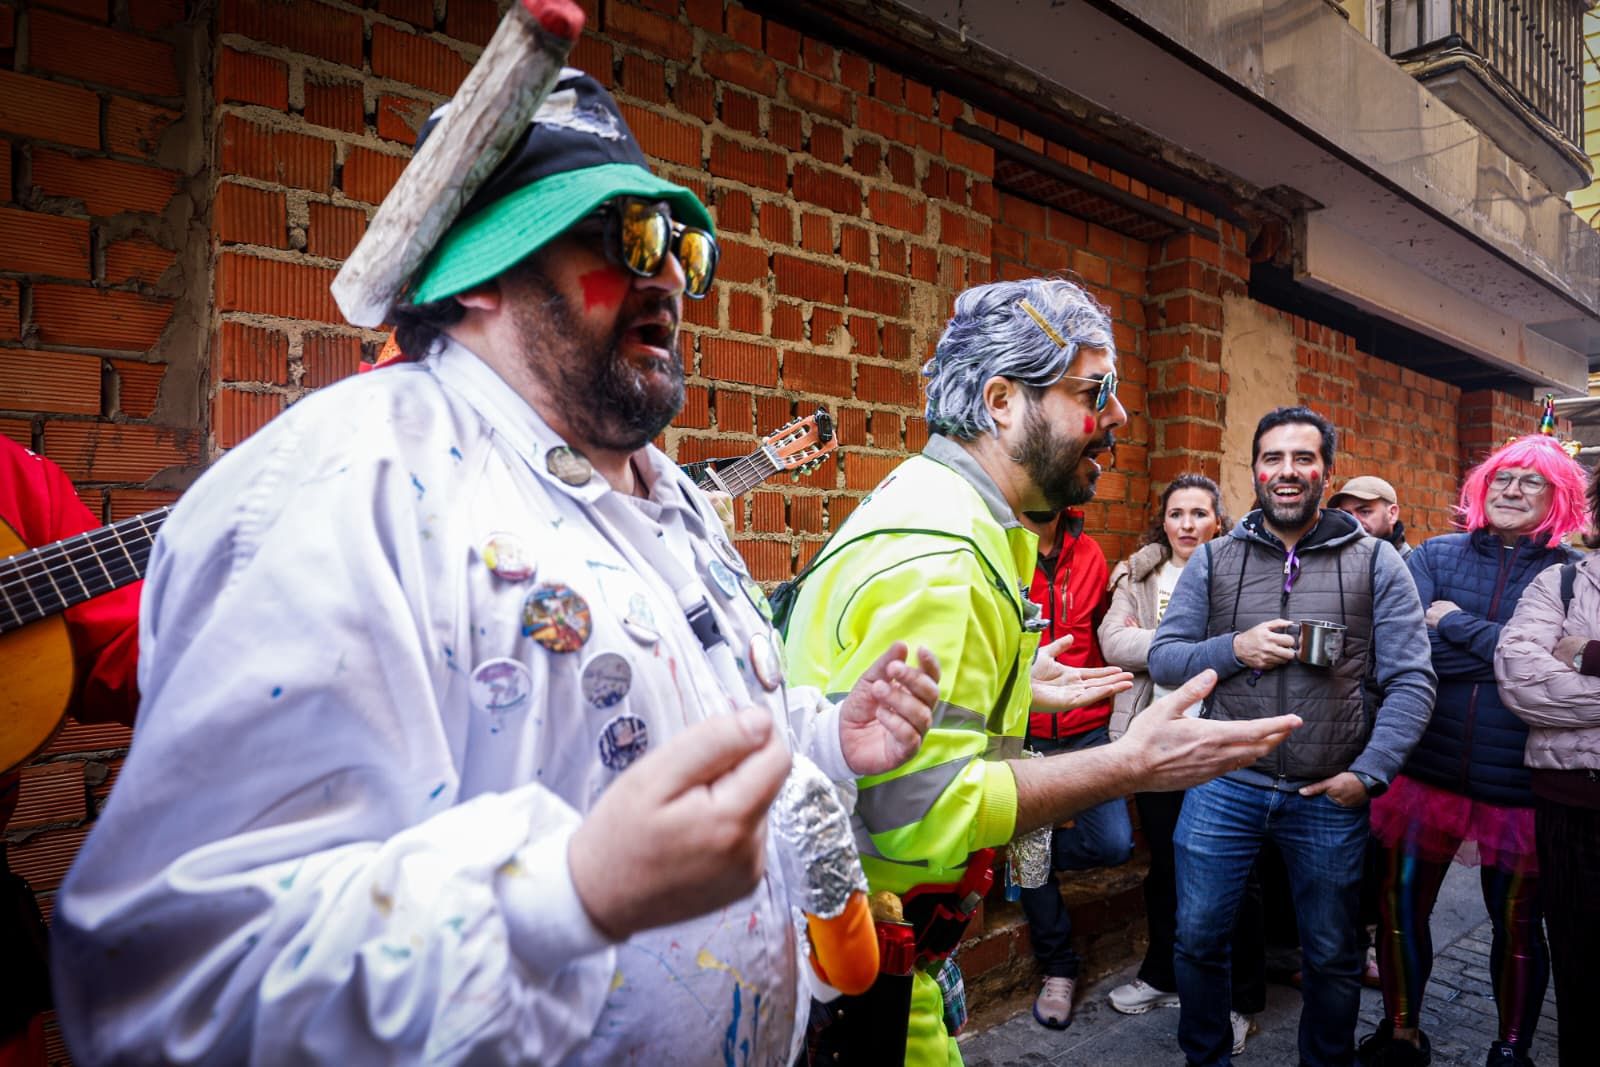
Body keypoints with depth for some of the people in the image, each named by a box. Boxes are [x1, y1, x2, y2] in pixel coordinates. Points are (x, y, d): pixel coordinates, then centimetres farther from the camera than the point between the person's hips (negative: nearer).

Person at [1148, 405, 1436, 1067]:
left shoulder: (1376, 563, 0)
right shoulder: (1212, 561, 1)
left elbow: (1411, 681, -3)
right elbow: (1162, 659, 0)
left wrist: (1369, 772, -11)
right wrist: (1234, 648, -17)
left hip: (1331, 796, 0)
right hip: (1223, 785, 1)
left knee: (1333, 957, 17)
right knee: (1198, 939, 11)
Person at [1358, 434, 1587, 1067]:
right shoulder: (1434, 556, 1)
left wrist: (1454, 623, -13)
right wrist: (1510, 650, -17)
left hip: (1520, 785, -1)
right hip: (1424, 770, 1)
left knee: (1517, 925, 16)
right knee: (1400, 908, 12)